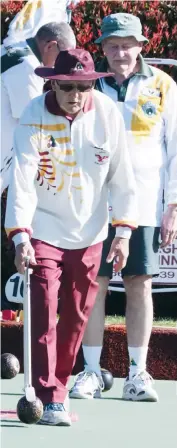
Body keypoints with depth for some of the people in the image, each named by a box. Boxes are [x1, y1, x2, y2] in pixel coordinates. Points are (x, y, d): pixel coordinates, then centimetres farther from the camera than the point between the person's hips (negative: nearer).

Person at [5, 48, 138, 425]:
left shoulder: (108, 114, -8)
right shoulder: (34, 118, -16)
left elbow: (121, 176, 1)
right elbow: (22, 179, -22)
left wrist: (123, 232, -2)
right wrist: (20, 236, -31)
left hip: (89, 234, 3)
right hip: (43, 231, -3)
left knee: (76, 317, 10)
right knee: (44, 315, -11)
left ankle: (58, 386, 24)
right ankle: (50, 400, -10)